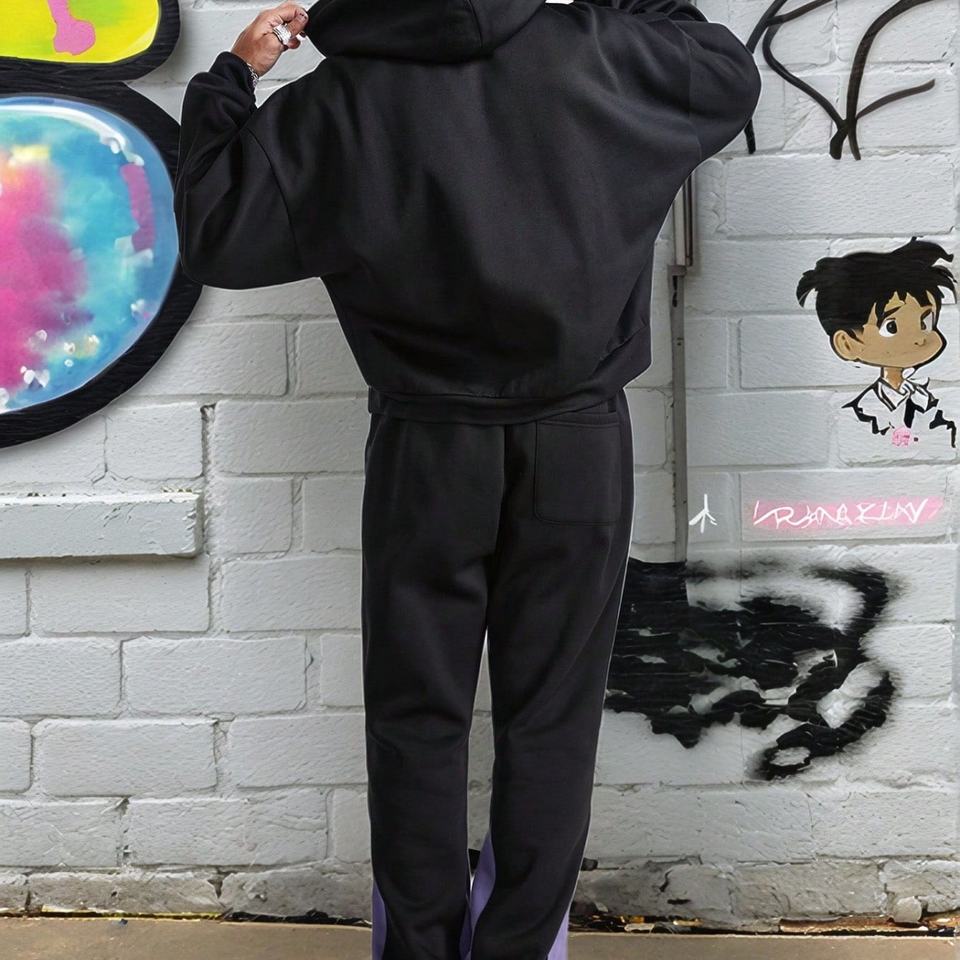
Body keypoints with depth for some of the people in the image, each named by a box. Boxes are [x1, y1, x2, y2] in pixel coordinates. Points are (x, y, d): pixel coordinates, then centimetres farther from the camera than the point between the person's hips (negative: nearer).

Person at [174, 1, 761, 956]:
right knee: (550, 716, 9)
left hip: (427, 448, 0)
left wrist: (230, 79, 11)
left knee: (418, 715, 11)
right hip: (578, 445, 1)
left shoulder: (339, 98, -5)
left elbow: (214, 236, 0)